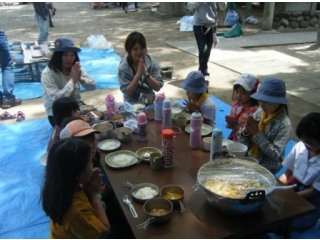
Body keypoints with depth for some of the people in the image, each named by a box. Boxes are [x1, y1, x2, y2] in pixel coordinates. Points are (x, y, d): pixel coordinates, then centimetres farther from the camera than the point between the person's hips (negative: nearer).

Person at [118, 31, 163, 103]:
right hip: (132, 103, -3)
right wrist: (138, 74, -25)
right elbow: (128, 92, -16)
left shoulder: (151, 62, -7)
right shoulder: (123, 67, -12)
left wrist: (146, 74, -23)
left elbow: (158, 87, -9)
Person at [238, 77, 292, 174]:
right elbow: (243, 142, 1)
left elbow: (275, 154, -22)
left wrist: (257, 133, -24)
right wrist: (246, 131, -21)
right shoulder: (259, 112, -4)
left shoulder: (284, 124, -19)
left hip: (268, 168, -5)